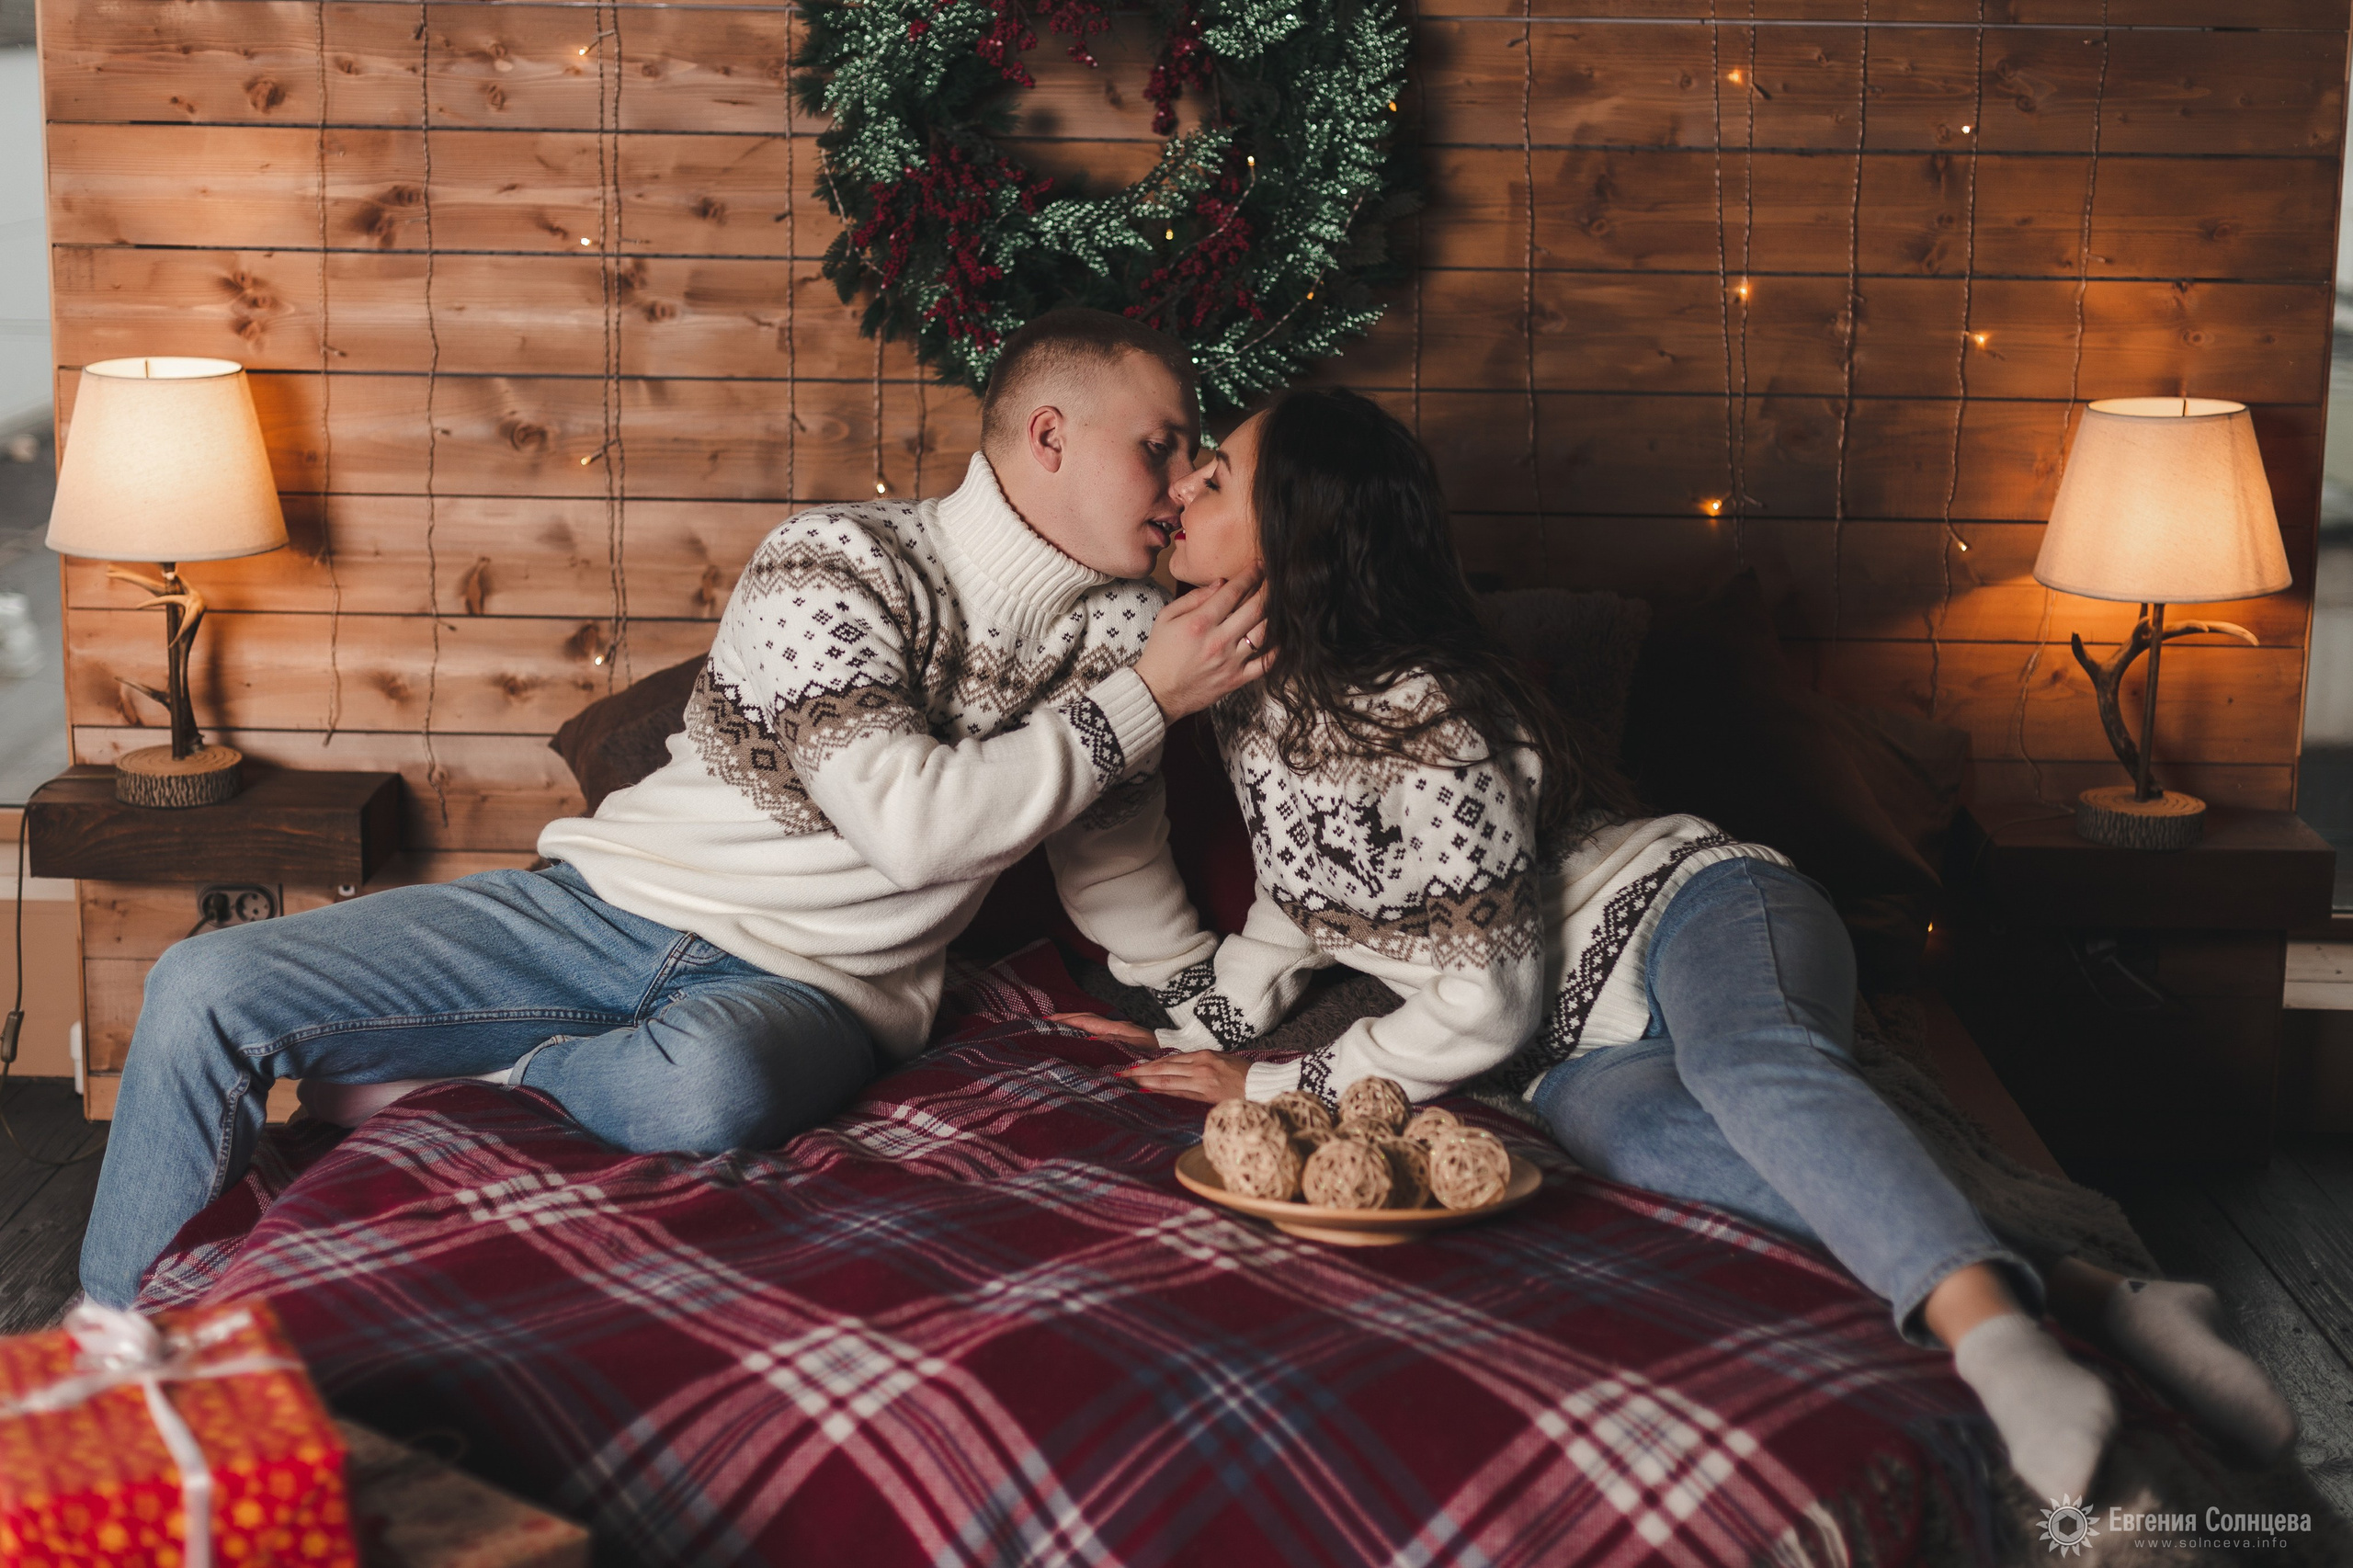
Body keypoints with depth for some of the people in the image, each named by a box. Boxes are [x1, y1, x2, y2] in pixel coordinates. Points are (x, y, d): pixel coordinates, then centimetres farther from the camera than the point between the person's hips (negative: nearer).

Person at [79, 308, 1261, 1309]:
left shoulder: (1120, 633, 5)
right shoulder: (834, 561, -10)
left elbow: (1117, 872, 19)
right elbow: (910, 825, -20)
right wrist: (1137, 706, -15)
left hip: (803, 987, 1)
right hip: (609, 904, -1)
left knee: (711, 1087, -40)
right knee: (208, 988, -12)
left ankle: (443, 1086, -9)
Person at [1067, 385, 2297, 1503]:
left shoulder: (1415, 716, -18)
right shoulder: (1258, 697, 9)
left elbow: (1482, 1009, -17)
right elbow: (1298, 902, 27)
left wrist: (1279, 1089, -7)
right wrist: (1189, 1031, 21)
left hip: (1697, 915, -5)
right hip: (1581, 1055, 6)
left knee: (1748, 1062, -43)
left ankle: (1989, 1331, -64)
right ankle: (2081, 1300, -42)